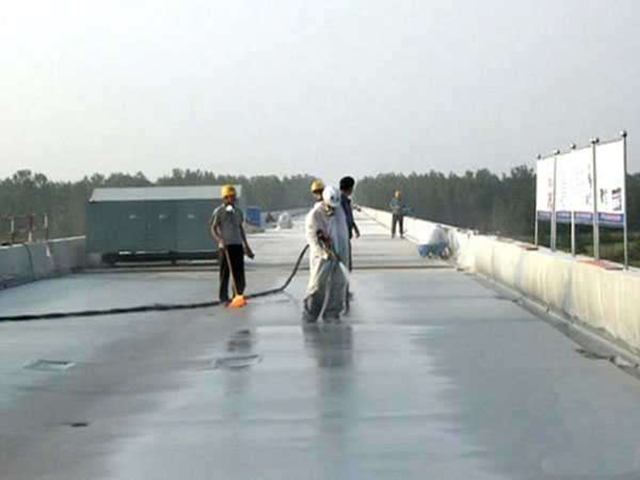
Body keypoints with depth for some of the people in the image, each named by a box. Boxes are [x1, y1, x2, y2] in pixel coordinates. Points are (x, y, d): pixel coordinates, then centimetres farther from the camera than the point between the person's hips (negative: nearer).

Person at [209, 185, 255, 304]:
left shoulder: (238, 211, 15)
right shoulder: (219, 211, -3)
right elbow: (212, 228, -6)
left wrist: (246, 245, 23)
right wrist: (220, 240, -21)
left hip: (238, 245, 6)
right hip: (225, 245, -6)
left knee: (239, 272, 5)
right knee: (225, 272, -3)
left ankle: (238, 296, 15)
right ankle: (224, 298, 3)